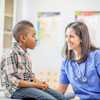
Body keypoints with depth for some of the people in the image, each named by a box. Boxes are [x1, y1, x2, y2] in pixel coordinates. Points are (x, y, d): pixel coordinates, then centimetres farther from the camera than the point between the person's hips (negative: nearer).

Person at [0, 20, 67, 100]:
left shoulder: (25, 54, 13)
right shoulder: (12, 54, -15)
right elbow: (12, 80, -21)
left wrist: (39, 82, -3)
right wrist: (34, 84, -22)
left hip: (28, 86, 9)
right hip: (17, 89, -9)